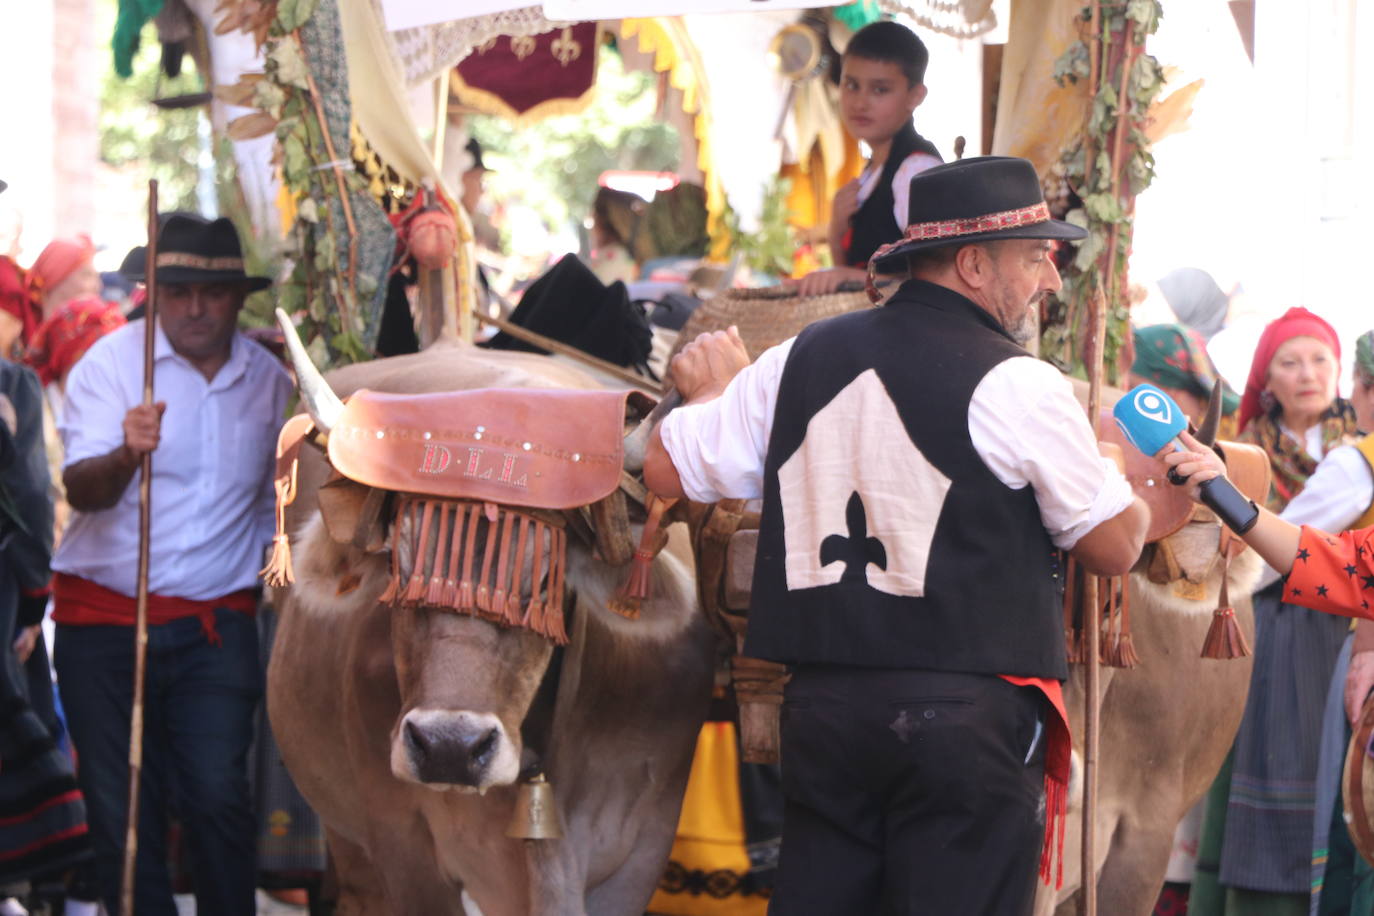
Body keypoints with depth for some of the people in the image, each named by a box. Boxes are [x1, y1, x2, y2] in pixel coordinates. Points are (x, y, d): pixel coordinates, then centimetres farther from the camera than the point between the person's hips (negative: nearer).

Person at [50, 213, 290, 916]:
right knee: (121, 808, 1)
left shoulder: (268, 379, 6)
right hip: (102, 621, -1)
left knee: (218, 798, -10)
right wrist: (127, 455, -41)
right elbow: (82, 489, -21)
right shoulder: (110, 363, -6)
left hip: (216, 625, 2)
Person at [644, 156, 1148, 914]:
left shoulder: (800, 361, 7)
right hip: (968, 711, -5)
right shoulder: (1014, 385, -8)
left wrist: (713, 390, 35)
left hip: (822, 707, 5)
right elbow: (1114, 547, -1)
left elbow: (667, 470, 14)